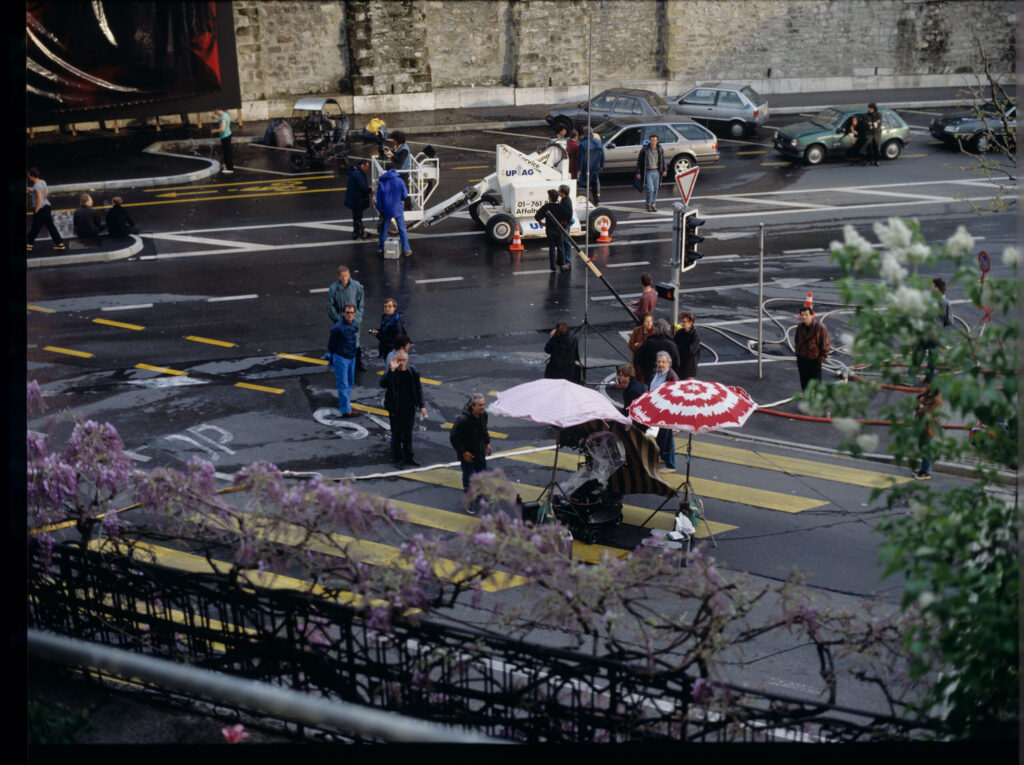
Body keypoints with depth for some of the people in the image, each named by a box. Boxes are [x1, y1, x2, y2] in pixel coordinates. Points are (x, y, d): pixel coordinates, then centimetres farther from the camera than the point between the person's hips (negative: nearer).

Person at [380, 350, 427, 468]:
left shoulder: (412, 371, -5)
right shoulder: (392, 373, -17)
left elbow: (418, 389, 6)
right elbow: (383, 384, -36)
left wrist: (421, 406, 4)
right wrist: (391, 370, -44)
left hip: (410, 408, 3)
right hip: (395, 409, -3)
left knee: (408, 433, 16)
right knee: (396, 434, 8)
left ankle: (409, 456, 30)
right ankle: (398, 459, 21)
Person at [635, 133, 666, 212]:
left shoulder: (660, 150, 2)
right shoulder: (644, 150, -8)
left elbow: (663, 161, 14)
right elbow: (639, 161, -2)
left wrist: (664, 170, 5)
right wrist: (638, 172, -4)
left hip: (656, 172, 4)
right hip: (648, 172, -4)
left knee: (655, 189, 8)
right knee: (650, 189, -12)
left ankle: (653, 205, 21)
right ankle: (649, 204, 8)